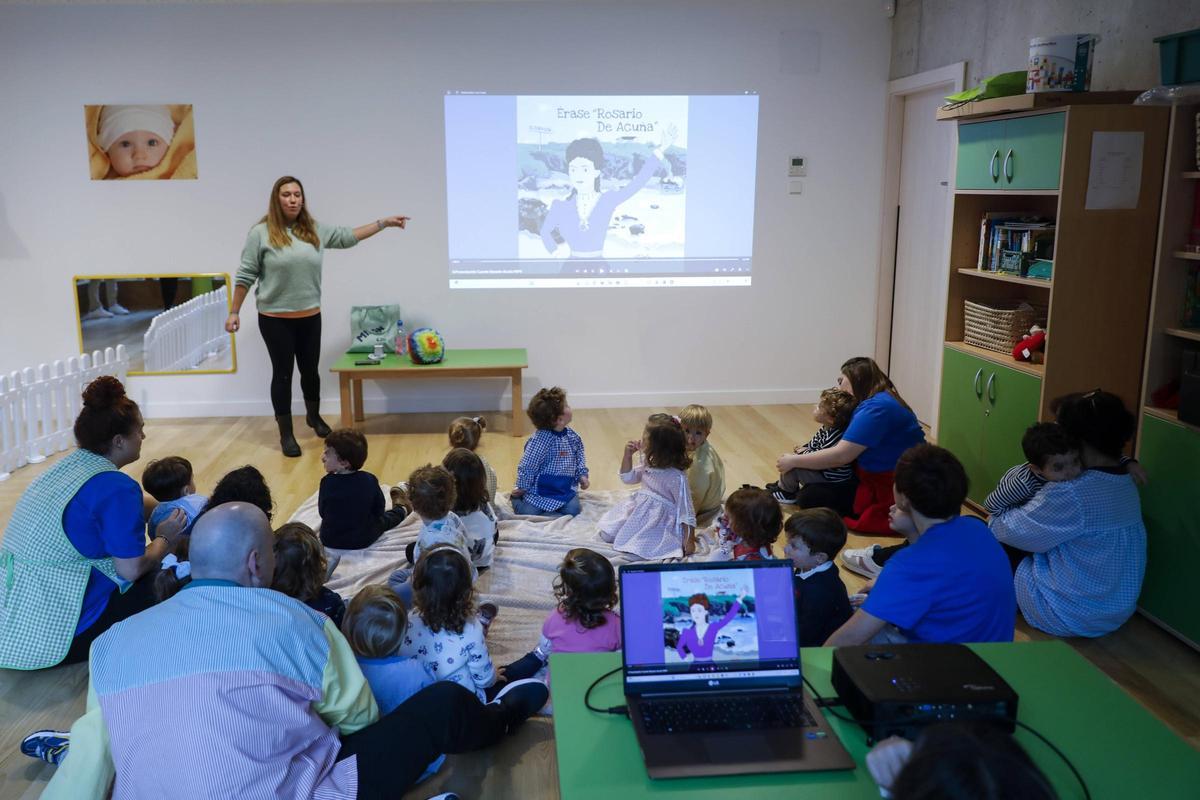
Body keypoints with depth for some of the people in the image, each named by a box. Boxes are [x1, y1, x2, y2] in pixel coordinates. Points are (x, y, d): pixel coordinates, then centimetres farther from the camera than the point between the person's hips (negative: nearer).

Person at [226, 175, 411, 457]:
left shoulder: (315, 230, 5)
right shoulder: (261, 233, -7)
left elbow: (348, 236, 14)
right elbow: (245, 276, -5)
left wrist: (384, 222, 13)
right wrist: (234, 312, -5)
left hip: (310, 317, 4)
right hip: (275, 319, -4)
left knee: (310, 370, 15)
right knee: (283, 374, 5)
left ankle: (314, 416, 41)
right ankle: (286, 434, 17)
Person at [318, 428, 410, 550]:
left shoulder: (327, 482, -21)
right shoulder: (369, 480, -17)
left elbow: (322, 512, -7)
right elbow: (379, 510, -4)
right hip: (362, 541, -1)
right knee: (384, 519, 28)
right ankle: (401, 509, 55)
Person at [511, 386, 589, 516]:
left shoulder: (572, 437, 2)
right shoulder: (540, 440, -21)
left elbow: (579, 458, 18)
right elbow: (527, 465, -15)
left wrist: (582, 475, 5)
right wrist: (522, 488, -8)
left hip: (565, 488, 5)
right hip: (539, 489, -5)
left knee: (573, 509, -18)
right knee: (529, 513, -19)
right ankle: (517, 498, 16)